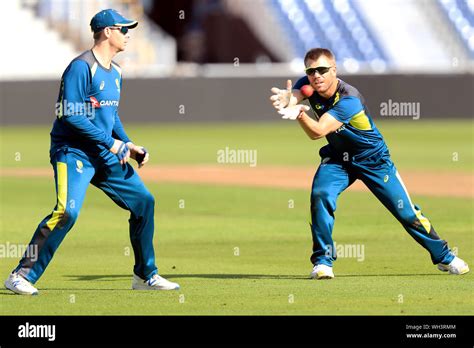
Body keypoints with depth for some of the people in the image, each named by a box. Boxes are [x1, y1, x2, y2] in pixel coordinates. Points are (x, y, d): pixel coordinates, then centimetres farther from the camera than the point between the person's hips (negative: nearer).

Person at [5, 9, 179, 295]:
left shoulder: (115, 72, 14)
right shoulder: (81, 67, -14)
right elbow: (72, 115, -20)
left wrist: (129, 147, 11)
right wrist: (112, 143, -19)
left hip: (106, 156, 9)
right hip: (73, 151, -9)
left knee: (144, 201, 8)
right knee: (68, 210, -26)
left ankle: (145, 276, 20)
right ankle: (22, 276, -20)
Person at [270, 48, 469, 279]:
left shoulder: (349, 100, -34)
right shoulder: (308, 85, -15)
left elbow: (317, 132, -43)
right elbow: (291, 96, -36)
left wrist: (300, 114, -63)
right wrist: (285, 99, -60)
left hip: (374, 160, -4)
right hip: (338, 158, 4)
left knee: (406, 212, 0)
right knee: (320, 195, -24)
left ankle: (443, 256, 21)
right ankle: (323, 261, -11)